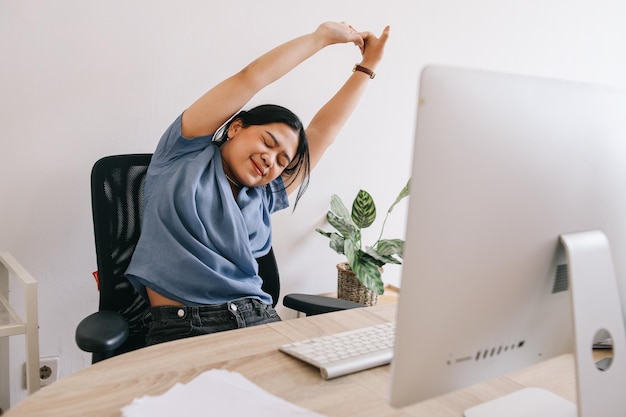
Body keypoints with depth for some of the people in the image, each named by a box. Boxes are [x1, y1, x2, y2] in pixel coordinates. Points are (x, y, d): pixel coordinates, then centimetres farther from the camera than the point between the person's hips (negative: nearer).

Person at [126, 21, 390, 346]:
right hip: (183, 328, -4)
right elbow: (250, 79, 5)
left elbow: (324, 128, 23)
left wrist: (367, 65, 26)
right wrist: (322, 36, 12)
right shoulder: (185, 154, 9)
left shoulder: (265, 196, 18)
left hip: (260, 321, 4)